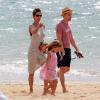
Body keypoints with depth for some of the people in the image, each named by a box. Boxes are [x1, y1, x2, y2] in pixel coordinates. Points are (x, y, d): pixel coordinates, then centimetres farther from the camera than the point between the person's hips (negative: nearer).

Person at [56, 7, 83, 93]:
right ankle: (64, 89, -5)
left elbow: (71, 39, 22)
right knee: (62, 69, -6)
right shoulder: (59, 25, -10)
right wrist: (62, 51, -24)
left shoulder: (68, 25, 17)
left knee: (67, 69, 11)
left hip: (68, 49, 9)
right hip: (61, 49, -9)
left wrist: (77, 50, 17)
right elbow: (59, 39, -17)